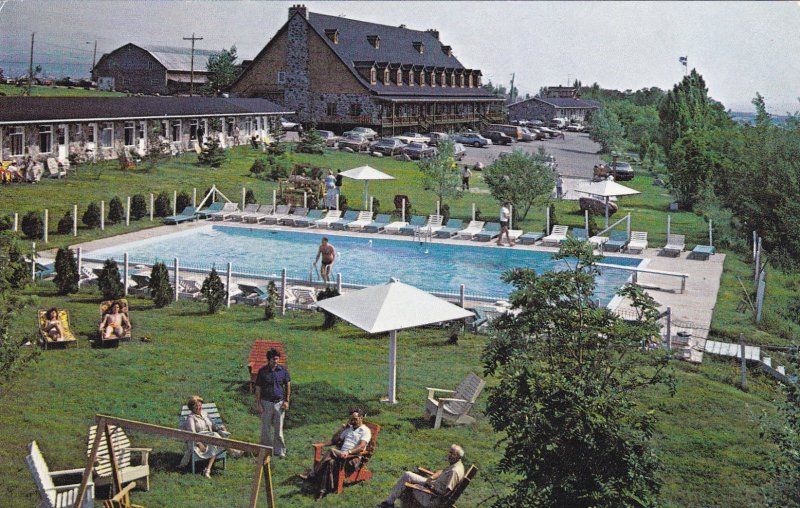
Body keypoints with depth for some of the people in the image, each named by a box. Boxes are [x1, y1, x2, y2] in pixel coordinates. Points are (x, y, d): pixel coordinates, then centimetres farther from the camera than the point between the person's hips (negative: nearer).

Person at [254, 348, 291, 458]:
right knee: (266, 428, 6)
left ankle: (279, 451, 14)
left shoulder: (283, 370, -1)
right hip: (266, 403, -1)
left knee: (279, 428, 5)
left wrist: (286, 401, 0)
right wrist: (258, 404, -6)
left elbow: (288, 385, 7)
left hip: (279, 403, 1)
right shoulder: (262, 371, -6)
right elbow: (258, 388, -2)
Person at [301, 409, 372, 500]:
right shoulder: (349, 428, 27)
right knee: (330, 462, -29)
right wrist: (343, 427, 15)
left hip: (353, 458, -6)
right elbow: (335, 440, 26)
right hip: (341, 455, 6)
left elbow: (361, 447, -14)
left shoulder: (365, 430, 3)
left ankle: (313, 475, -26)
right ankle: (323, 490, -37)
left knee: (331, 451, -30)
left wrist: (349, 452, -29)